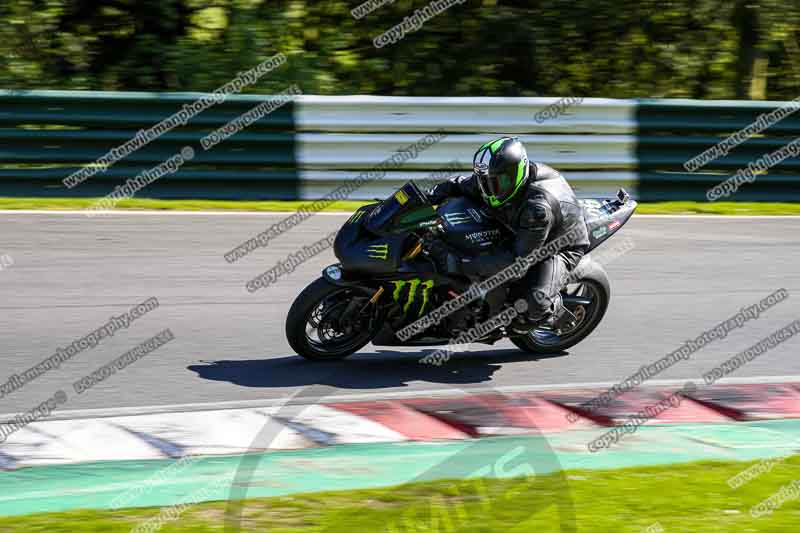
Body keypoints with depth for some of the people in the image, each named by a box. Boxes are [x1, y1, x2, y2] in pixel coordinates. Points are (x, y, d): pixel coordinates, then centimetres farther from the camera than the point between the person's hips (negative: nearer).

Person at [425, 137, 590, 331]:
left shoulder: (538, 207, -42)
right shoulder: (498, 177, -19)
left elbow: (518, 260, -40)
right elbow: (457, 185, -1)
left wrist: (462, 265, -44)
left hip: (559, 247, -8)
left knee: (537, 304, -32)